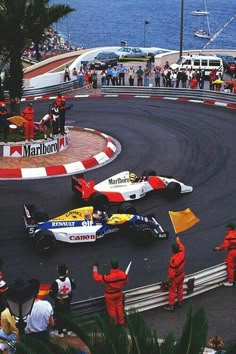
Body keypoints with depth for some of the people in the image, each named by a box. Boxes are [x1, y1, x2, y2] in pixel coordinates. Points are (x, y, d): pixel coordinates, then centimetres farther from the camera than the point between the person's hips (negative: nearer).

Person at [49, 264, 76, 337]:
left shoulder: (55, 282, -29)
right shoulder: (69, 279, -18)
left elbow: (51, 294, -23)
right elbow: (74, 287, 0)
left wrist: (56, 298, -7)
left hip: (59, 302, -3)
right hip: (67, 300, 3)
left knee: (59, 316, 15)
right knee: (68, 314, 23)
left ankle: (60, 332, 25)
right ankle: (68, 330, 35)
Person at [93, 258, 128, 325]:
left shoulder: (108, 277, -38)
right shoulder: (123, 274, -23)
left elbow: (96, 277, -25)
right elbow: (125, 282, -3)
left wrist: (95, 266, -15)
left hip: (110, 295, -4)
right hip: (119, 293, 4)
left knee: (112, 309, 19)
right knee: (119, 307, 25)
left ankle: (114, 322, 38)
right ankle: (121, 321, 42)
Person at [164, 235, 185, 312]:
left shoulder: (173, 259, -36)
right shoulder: (182, 253, -18)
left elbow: (172, 271, -28)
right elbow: (181, 246, 6)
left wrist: (169, 279, -15)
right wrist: (178, 240, 24)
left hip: (175, 277, -7)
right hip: (182, 274, 7)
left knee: (172, 291, 9)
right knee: (180, 288, 24)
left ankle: (171, 306, 19)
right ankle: (179, 302, 41)